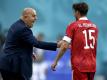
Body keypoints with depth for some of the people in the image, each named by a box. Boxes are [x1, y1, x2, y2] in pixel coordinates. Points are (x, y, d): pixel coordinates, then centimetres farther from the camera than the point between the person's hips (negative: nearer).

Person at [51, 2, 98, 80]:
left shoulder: (73, 26, -6)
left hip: (79, 66, -5)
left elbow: (64, 47, -12)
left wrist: (56, 61, -2)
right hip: (92, 66, 5)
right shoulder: (94, 27, 9)